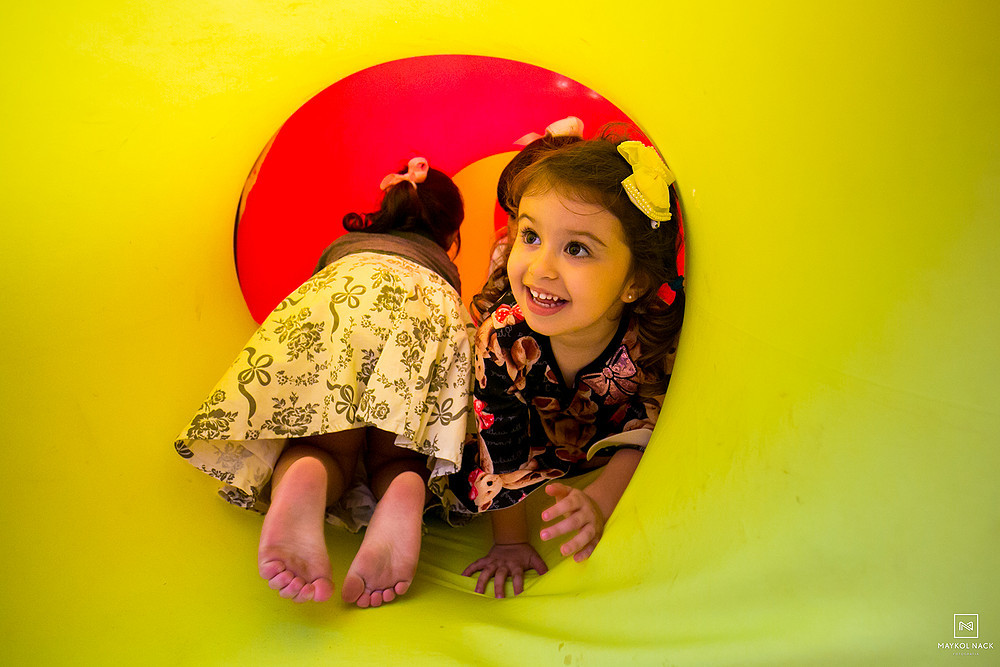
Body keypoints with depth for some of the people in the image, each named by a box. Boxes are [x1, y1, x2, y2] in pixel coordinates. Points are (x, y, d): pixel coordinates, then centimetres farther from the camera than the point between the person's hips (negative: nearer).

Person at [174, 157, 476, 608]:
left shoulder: (342, 248, 43)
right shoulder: (441, 275, 42)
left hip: (336, 296, 0)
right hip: (428, 311, 0)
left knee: (325, 444, -6)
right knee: (392, 457, 0)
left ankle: (301, 480, -44)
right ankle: (406, 488, -37)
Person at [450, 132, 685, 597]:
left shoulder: (658, 331, -36)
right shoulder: (502, 337, -35)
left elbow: (644, 437, -24)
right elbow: (502, 447, -23)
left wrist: (599, 501, -39)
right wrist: (511, 540, -18)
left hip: (614, 462, 2)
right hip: (539, 445, -1)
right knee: (460, 480, -15)